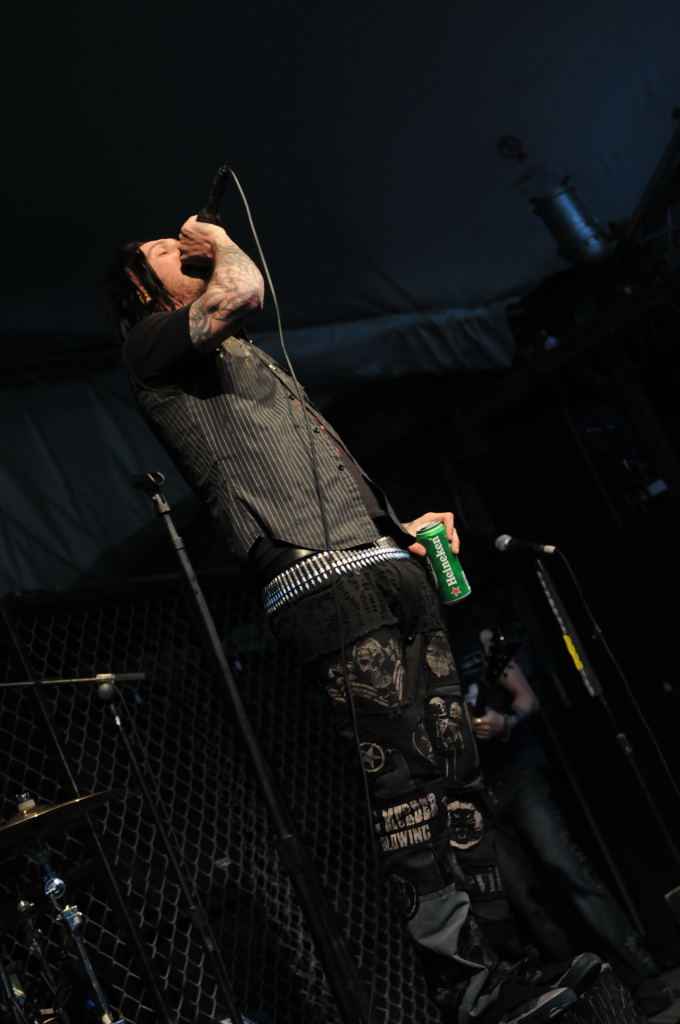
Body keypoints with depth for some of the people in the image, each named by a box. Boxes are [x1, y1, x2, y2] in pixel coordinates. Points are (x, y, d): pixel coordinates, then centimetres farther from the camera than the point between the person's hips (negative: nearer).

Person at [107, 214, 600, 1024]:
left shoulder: (253, 363, 36)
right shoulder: (154, 345, 9)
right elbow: (243, 289, -12)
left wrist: (400, 525, 20)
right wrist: (214, 238, 11)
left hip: (390, 570, 8)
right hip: (324, 582, -8)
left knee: (455, 764, 1)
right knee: (405, 773, -15)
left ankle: (508, 947, 5)